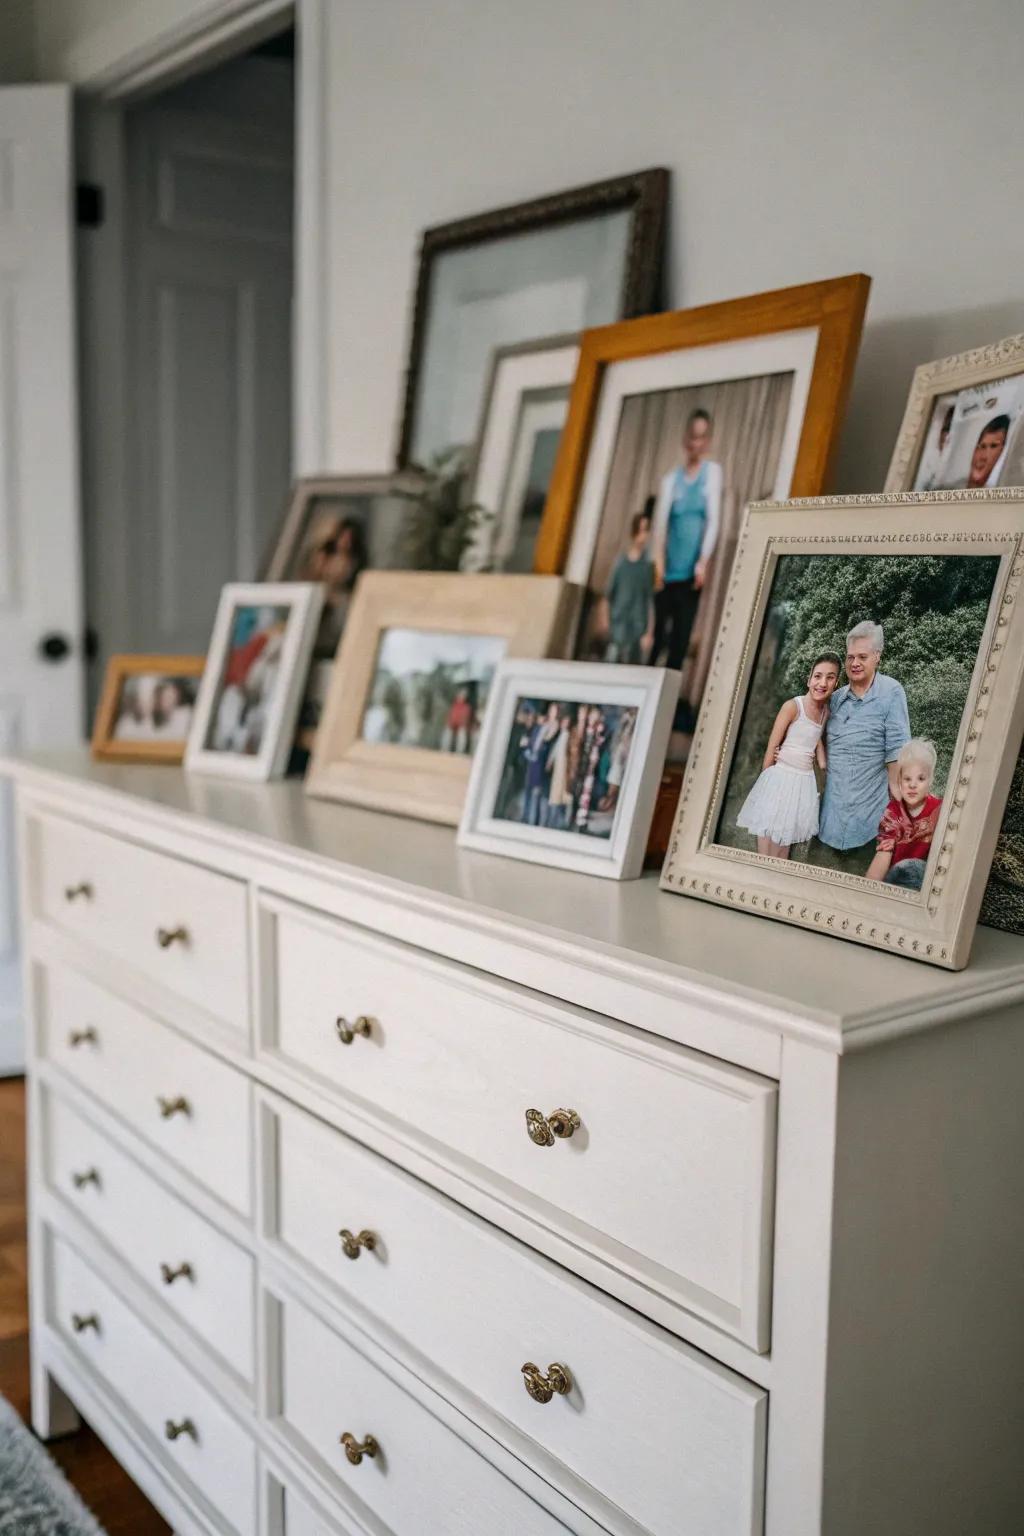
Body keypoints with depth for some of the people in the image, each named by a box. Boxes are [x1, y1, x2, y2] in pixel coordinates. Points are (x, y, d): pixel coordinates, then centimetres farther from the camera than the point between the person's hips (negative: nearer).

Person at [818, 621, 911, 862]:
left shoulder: (891, 692, -8)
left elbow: (896, 747, -10)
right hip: (834, 795, 5)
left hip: (870, 797, -5)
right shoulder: (837, 697, 9)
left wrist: (895, 790, -11)